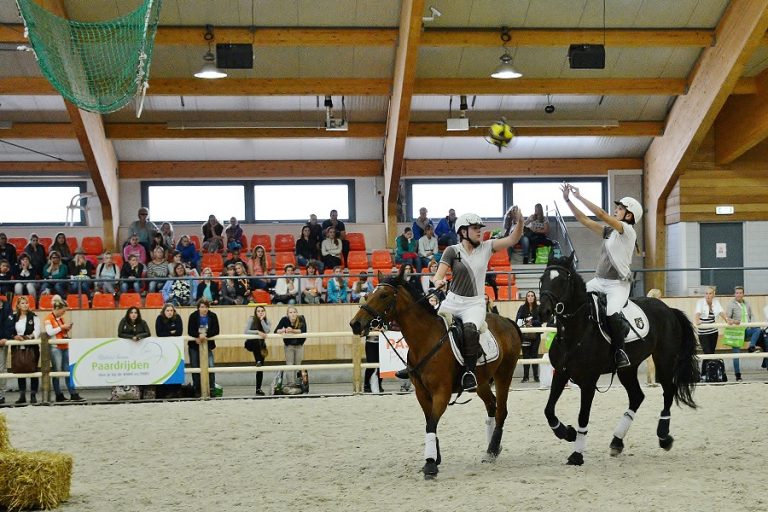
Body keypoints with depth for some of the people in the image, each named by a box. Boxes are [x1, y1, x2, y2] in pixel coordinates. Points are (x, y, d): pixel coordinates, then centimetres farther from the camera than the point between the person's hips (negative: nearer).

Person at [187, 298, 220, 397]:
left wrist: (205, 335, -26)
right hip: (194, 345, 0)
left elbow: (216, 331, -12)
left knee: (210, 366, -13)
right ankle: (197, 390, 12)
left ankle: (212, 389, -7)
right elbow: (190, 331, -15)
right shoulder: (193, 316, -8)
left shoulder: (213, 316, -6)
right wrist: (199, 335, -32)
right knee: (195, 367, 4)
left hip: (208, 345, 0)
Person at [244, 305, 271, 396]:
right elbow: (246, 331, -25)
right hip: (250, 343, -3)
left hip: (261, 345, 3)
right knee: (257, 341, -40)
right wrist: (258, 332, -33)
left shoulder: (266, 320, -4)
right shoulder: (252, 319, -12)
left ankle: (258, 388, 5)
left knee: (260, 367, 0)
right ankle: (258, 361, -34)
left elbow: (267, 330, -23)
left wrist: (262, 319, -23)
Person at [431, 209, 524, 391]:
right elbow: (438, 275, -7)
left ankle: (469, 372, -26)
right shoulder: (452, 251, 2)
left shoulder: (486, 248, 7)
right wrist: (438, 282, -31)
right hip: (452, 301, 1)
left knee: (470, 329, -32)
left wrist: (520, 221, -17)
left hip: (475, 304, -1)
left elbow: (512, 240, 0)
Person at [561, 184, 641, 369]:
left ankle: (619, 351, -13)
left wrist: (579, 197, -16)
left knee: (612, 314, -30)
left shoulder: (628, 230, -8)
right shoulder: (609, 231, 14)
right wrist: (568, 201, 4)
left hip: (618, 284, -8)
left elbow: (602, 215, -19)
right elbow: (585, 220, 13)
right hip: (599, 280, 8)